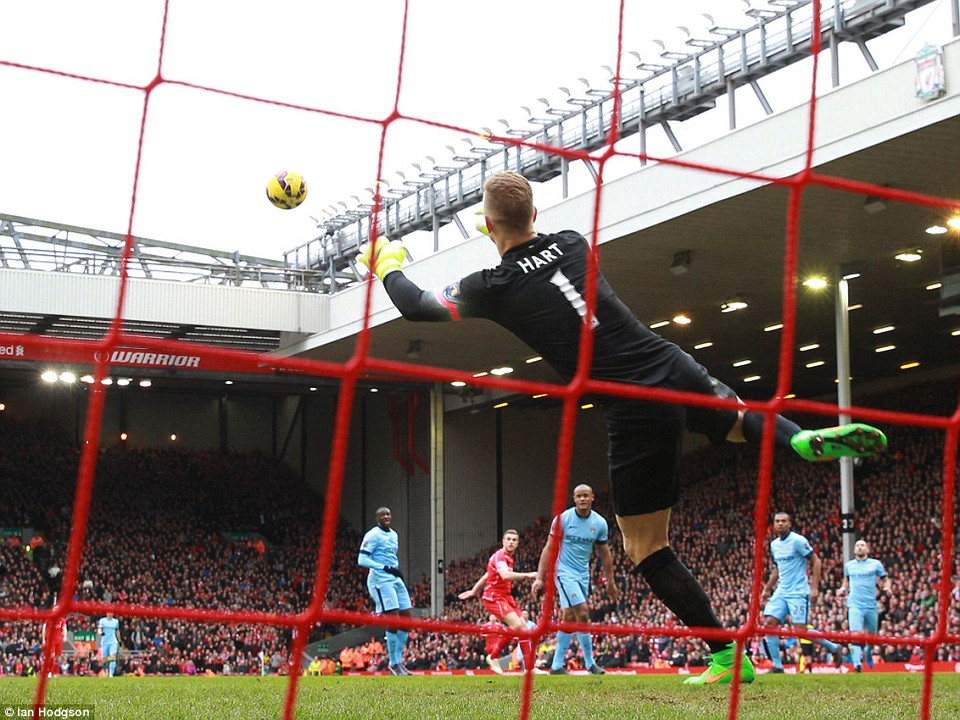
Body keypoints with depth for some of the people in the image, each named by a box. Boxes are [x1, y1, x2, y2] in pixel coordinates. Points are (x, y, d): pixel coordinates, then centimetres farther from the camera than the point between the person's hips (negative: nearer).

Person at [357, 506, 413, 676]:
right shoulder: (372, 535, -8)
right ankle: (394, 664, -5)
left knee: (407, 617, 5)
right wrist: (385, 568, -20)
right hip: (380, 580, -8)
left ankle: (398, 660, 13)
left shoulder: (394, 535, 18)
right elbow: (362, 560, -14)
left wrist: (396, 569, 11)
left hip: (395, 579, 9)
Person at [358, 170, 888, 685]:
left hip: (635, 415, -5)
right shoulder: (572, 244, 8)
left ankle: (727, 655, 5)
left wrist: (387, 267, 32)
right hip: (677, 371, 6)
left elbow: (417, 306, 12)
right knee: (741, 421, 37)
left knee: (645, 548, 9)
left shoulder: (494, 288, -6)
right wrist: (509, 235, 51)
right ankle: (808, 439, 5)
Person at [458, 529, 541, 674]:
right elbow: (505, 575, -34)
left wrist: (474, 591, 34)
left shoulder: (509, 558, 17)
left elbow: (487, 575, 27)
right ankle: (493, 655, -10)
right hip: (494, 597, -10)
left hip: (506, 597, 10)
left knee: (523, 627, -1)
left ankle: (529, 668, 2)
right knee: (517, 625, -24)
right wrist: (527, 575, -36)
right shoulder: (500, 556, -14)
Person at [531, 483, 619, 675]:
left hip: (583, 574, 5)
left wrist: (610, 583, 13)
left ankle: (557, 666, 15)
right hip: (565, 572, -5)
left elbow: (605, 554, 11)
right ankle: (589, 662, -3)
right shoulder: (563, 519, -11)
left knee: (570, 619, 8)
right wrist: (539, 578, -15)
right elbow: (549, 549, -10)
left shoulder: (599, 523, 1)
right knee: (583, 614, -15)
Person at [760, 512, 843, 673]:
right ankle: (778, 666, -2)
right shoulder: (774, 544, 12)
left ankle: (833, 647, 13)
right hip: (781, 591, 7)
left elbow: (816, 561, -9)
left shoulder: (798, 541, -10)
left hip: (798, 592, -7)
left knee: (800, 629, -11)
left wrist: (814, 587, -16)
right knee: (769, 623, -8)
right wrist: (767, 589, 20)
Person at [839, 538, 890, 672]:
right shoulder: (848, 565, 11)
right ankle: (857, 663, -23)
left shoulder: (875, 564, 5)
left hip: (871, 605, 1)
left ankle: (867, 651, 45)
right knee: (855, 633, -19)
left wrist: (886, 587, -8)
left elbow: (885, 578, 12)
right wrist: (844, 588, 9)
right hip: (854, 604, -1)